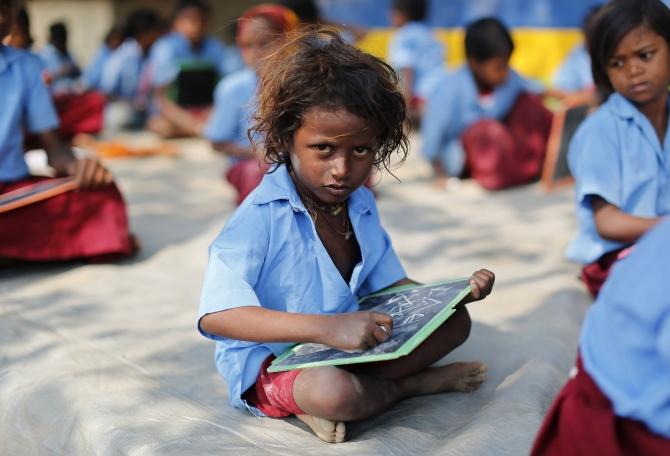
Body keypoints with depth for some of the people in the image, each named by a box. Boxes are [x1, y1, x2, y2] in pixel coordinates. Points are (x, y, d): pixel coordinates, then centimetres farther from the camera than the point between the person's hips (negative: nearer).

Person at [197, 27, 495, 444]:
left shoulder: (361, 205, 1)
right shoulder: (262, 216, -23)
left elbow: (390, 285, 10)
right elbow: (216, 315, -33)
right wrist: (325, 327, -42)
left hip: (347, 347, 8)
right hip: (272, 361, -7)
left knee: (455, 319, 3)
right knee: (333, 391, -38)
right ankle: (418, 383, -4)